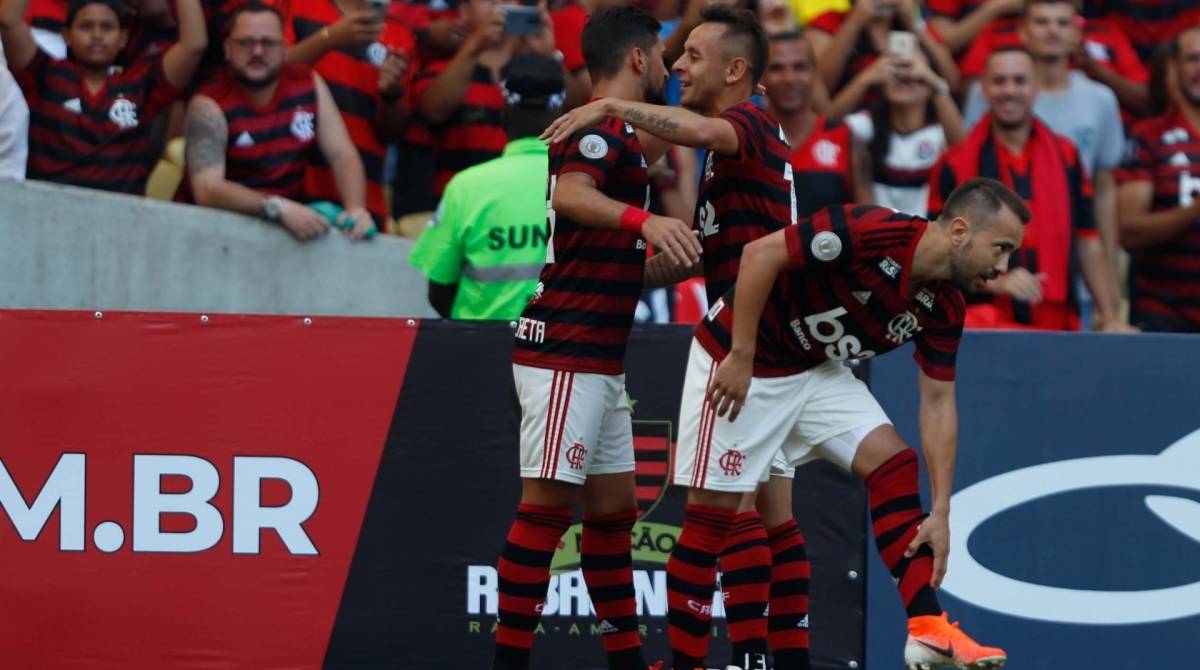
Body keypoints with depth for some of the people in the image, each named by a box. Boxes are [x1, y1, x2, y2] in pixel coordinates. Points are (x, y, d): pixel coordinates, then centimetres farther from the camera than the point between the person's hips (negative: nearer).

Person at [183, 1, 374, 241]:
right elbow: (207, 189, -24)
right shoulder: (209, 106, -13)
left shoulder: (309, 85, 0)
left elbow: (342, 156, -2)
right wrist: (279, 209, -36)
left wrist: (356, 209, -22)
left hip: (295, 221, 4)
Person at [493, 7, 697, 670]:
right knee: (547, 505, -12)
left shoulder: (618, 136, 20)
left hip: (598, 360, 10)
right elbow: (571, 195, -35)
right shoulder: (599, 131, -11)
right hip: (565, 356, -10)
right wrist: (642, 219, -51)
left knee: (613, 509, 12)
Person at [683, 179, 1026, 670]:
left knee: (892, 463, -6)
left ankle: (927, 630, -9)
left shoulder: (943, 307, -7)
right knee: (713, 507, -7)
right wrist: (741, 356, -27)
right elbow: (760, 253, -29)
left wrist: (940, 513, -8)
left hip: (817, 369, 7)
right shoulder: (871, 233, -30)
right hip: (737, 356, -7)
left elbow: (938, 405, -2)